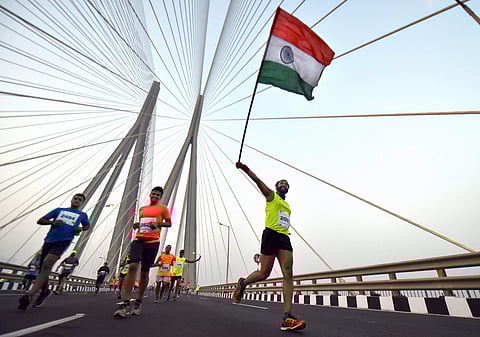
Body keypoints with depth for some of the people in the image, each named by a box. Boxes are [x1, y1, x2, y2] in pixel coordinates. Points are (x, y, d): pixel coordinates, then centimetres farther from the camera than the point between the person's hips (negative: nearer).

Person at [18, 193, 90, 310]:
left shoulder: (83, 215, 15)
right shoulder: (59, 210, 18)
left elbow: (87, 225, 30)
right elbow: (40, 221, 15)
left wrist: (81, 229, 6)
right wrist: (52, 222, -7)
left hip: (63, 241, -4)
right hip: (49, 240, 4)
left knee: (47, 264, -24)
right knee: (43, 267, 10)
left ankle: (30, 294, -29)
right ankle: (45, 291, 33)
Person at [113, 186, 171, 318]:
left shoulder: (163, 208, 6)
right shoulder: (142, 209, 19)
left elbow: (169, 223, 5)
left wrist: (158, 224, -13)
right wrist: (137, 225, 7)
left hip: (152, 242, -3)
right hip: (138, 239, 3)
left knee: (144, 272, 5)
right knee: (132, 266, -18)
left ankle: (138, 302, 22)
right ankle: (126, 304, -16)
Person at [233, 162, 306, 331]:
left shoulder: (287, 205, 27)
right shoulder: (271, 195, 8)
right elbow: (258, 180, -7)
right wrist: (245, 169, -18)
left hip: (284, 238, 6)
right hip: (271, 235, -6)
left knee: (288, 274, -9)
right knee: (264, 274, -1)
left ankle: (287, 317, -11)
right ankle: (243, 283, 29)